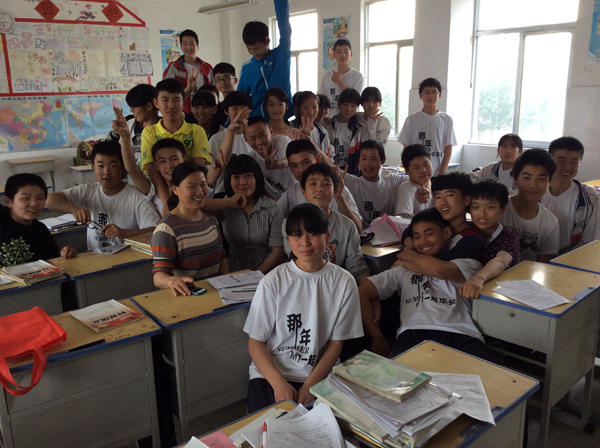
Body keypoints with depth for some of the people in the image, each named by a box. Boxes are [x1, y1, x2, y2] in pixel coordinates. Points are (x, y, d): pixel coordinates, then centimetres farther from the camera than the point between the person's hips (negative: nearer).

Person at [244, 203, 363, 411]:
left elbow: (336, 343, 1)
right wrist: (279, 384, -17)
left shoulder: (343, 282, -2)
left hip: (320, 374, 0)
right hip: (270, 373, 0)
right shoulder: (272, 282, -4)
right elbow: (255, 342, -2)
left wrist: (310, 385, -11)